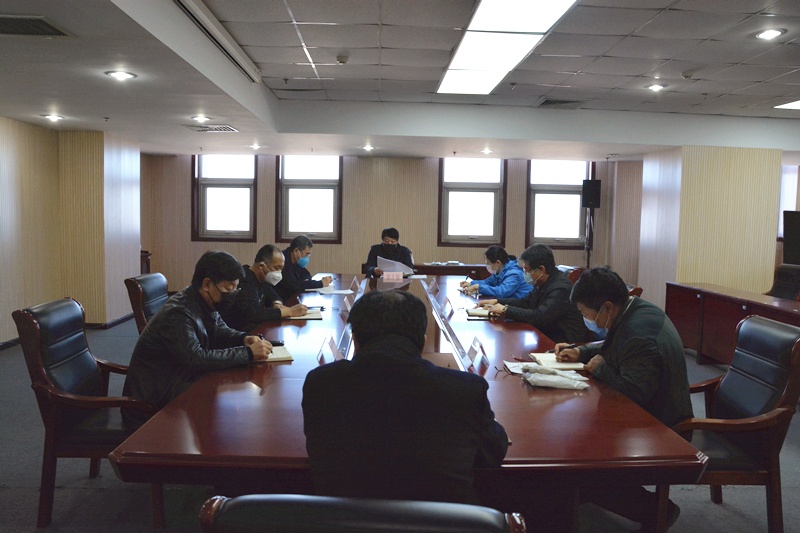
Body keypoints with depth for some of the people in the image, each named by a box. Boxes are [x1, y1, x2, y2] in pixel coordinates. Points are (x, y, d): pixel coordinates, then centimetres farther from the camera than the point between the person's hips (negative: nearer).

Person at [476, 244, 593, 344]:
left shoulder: (560, 289, -24)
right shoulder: (544, 282, 5)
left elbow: (538, 317, -29)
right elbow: (525, 302, 17)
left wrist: (506, 310, -19)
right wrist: (497, 301, 4)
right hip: (547, 335, 8)